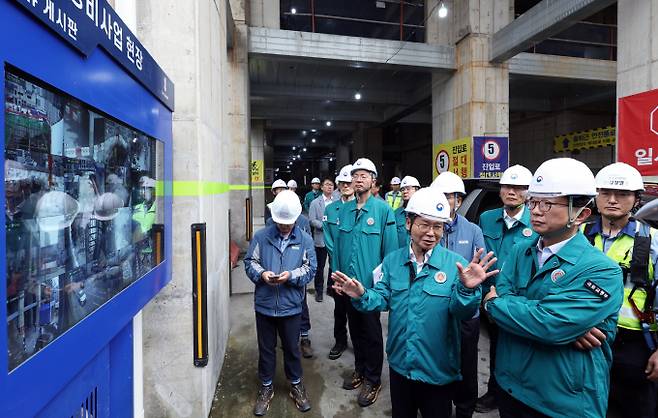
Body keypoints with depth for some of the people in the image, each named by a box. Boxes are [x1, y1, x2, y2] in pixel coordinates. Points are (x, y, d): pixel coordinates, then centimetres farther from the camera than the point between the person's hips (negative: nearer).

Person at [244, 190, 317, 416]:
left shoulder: (305, 239, -3)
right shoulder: (261, 236, -4)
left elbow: (310, 268, -4)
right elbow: (250, 262, 1)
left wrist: (291, 275, -20)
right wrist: (261, 274, -19)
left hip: (291, 306, 0)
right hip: (264, 304, 1)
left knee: (292, 348, 16)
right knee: (266, 348, 17)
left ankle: (296, 385, 39)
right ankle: (266, 387, 38)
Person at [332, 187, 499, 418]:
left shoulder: (455, 263, -14)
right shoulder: (392, 260, -4)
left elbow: (463, 313, -19)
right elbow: (384, 298, -4)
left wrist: (467, 289, -39)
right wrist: (362, 296, -23)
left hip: (438, 371, -3)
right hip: (399, 365, 3)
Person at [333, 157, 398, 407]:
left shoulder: (383, 210, -12)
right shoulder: (344, 210, 4)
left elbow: (390, 249, -10)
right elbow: (338, 244, 8)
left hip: (372, 284, -5)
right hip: (348, 283, 5)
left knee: (372, 332, 11)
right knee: (355, 328, 20)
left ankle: (373, 381, 29)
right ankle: (360, 370, 41)